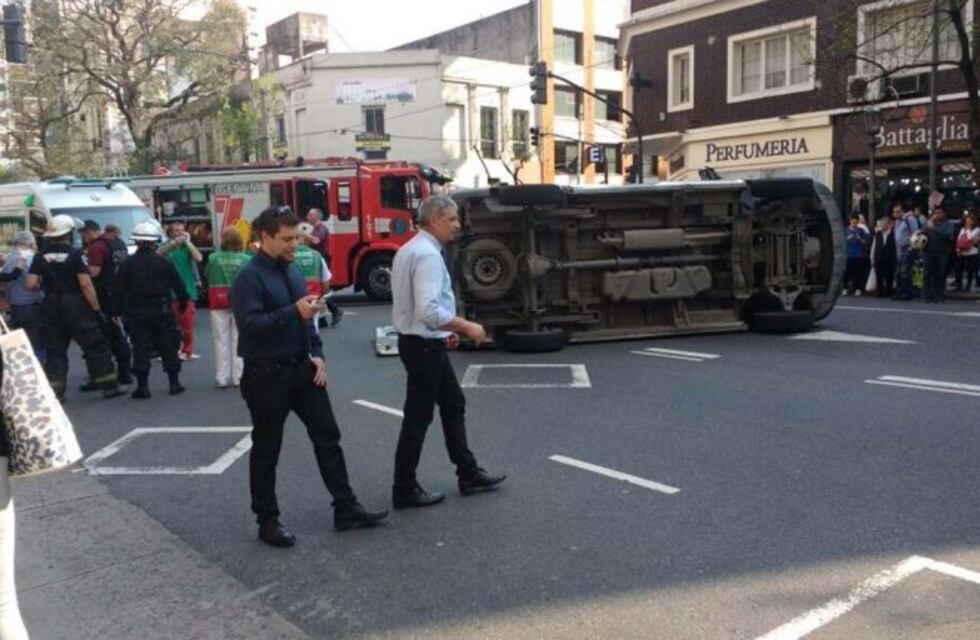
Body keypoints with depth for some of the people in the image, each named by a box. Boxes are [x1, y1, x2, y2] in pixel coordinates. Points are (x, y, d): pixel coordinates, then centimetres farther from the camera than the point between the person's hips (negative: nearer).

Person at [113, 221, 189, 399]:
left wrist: (117, 312, 7)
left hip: (136, 313, 0)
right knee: (168, 347, 9)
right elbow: (179, 286, 1)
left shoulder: (127, 265, -3)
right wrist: (183, 304, 13)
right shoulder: (165, 263, -3)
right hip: (162, 312, 0)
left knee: (140, 349, 2)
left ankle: (142, 386, 1)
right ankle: (174, 382, 12)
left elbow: (118, 291, -1)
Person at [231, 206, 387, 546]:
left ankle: (346, 509, 18)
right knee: (266, 450, 7)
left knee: (327, 437, 9)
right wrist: (294, 311, -27)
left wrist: (317, 354, 5)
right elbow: (249, 325, -23)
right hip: (268, 374, -7)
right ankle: (267, 521, 21)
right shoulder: (249, 277, -13)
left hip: (303, 369, 7)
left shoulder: (293, 270, 9)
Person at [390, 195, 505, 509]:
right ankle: (404, 490, 13)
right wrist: (466, 327, -21)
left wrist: (444, 330, 17)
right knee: (418, 416, 0)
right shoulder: (428, 254, -21)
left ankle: (468, 474, 27)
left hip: (425, 342, 10)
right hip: (424, 346, -10)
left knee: (453, 404, 17)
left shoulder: (411, 249, 10)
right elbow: (429, 311, -31)